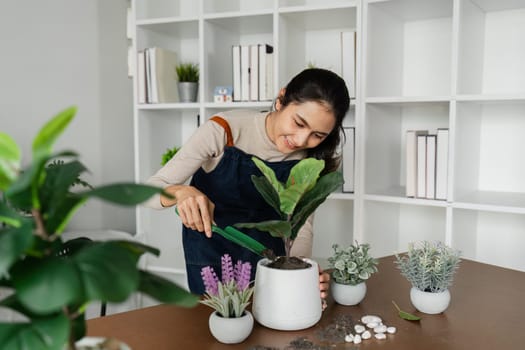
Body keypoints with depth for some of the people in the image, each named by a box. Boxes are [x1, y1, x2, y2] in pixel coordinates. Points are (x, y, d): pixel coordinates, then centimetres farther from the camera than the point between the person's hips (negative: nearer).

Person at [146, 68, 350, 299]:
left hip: (266, 245, 3)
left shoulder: (311, 155, -17)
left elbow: (302, 223, -14)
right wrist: (181, 192, -46)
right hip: (210, 246, -3)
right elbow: (151, 189, -24)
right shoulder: (224, 130, -27)